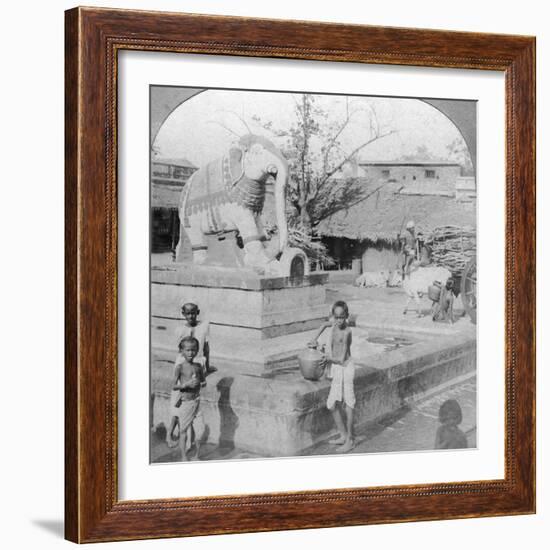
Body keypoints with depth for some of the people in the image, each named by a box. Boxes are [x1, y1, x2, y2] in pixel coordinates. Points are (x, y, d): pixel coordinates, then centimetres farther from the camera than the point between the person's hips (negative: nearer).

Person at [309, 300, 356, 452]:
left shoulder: (346, 332, -21)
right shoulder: (334, 322, -2)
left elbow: (341, 359, -20)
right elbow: (325, 325, 25)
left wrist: (328, 358, -5)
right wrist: (315, 339, 13)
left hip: (345, 368, -8)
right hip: (336, 369, 8)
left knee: (348, 404, -3)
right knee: (332, 405, 9)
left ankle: (350, 439, 5)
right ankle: (343, 436, 19)